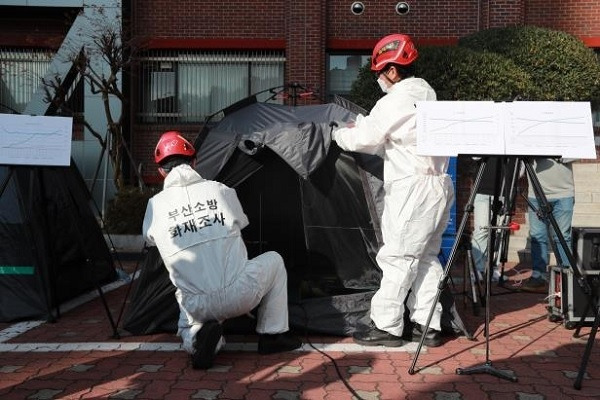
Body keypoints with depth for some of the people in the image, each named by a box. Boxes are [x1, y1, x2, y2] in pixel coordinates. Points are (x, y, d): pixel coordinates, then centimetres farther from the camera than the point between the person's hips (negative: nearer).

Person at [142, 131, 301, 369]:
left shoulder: (156, 206, 3)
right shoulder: (222, 191, 4)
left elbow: (150, 241, 23)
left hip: (197, 308, 1)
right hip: (240, 296, -1)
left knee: (188, 327, 34)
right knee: (274, 261, 27)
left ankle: (197, 338, -3)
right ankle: (272, 335, 23)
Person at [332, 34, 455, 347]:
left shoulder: (395, 101, -12)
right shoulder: (427, 95, 17)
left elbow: (365, 140, -9)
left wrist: (341, 133, 10)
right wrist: (362, 125, 19)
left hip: (412, 189, -9)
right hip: (438, 185, 9)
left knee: (398, 257, -3)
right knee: (427, 256, 12)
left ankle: (387, 326, 4)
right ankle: (428, 324, 17)